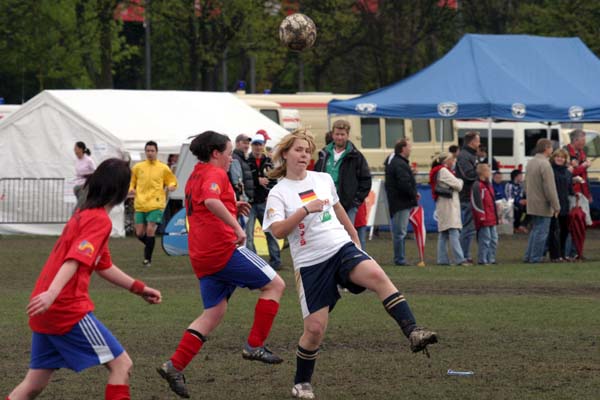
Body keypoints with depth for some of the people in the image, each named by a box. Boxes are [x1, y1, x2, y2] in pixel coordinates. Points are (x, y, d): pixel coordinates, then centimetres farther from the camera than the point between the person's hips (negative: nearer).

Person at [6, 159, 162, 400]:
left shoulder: (83, 215, 21)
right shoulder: (100, 220, -9)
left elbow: (103, 266, 31)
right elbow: (74, 260, -24)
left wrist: (139, 288, 34)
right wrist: (51, 294, -35)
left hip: (46, 310, 9)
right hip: (68, 308, -9)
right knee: (121, 364, -3)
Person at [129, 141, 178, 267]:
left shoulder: (163, 168, 4)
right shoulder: (138, 167, 8)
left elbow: (172, 181, 12)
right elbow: (131, 182, 18)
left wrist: (171, 186, -11)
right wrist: (131, 189, -2)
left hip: (156, 205, -2)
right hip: (140, 205, 2)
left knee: (150, 230, -13)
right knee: (139, 233, -1)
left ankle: (148, 259, -3)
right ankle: (149, 245, 32)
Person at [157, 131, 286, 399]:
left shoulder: (194, 177, 21)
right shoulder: (216, 174, -7)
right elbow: (211, 200, -28)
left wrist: (232, 208, 22)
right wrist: (236, 226, -27)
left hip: (202, 256, 9)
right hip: (223, 247, -9)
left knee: (214, 312, 12)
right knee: (275, 284, 1)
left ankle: (175, 366, 1)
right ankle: (255, 345, -2)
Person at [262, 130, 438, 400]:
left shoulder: (323, 179, 10)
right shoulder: (278, 193, -3)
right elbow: (277, 231, -17)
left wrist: (354, 238, 30)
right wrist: (305, 210, -26)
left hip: (342, 249, 2)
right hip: (310, 263, -2)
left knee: (377, 275, -30)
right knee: (315, 328, -6)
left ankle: (413, 333, -38)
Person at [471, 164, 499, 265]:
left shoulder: (489, 185, 18)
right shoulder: (477, 186, -12)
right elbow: (476, 203, -17)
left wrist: (496, 216, 21)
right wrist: (481, 216, -19)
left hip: (492, 219, 9)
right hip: (484, 219, -9)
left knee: (493, 239, 12)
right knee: (485, 239, -7)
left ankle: (491, 258, 19)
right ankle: (483, 259, -1)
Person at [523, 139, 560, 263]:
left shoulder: (530, 163, 11)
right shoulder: (545, 164, -18)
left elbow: (526, 184, 19)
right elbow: (550, 188, -20)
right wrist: (556, 206, -15)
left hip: (532, 204, 9)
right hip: (543, 205, -9)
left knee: (534, 230, 17)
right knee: (541, 231, -2)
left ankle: (528, 256, 18)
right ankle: (536, 257, -1)